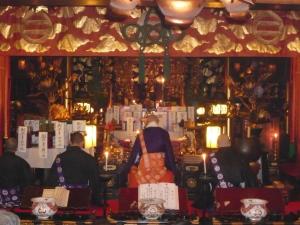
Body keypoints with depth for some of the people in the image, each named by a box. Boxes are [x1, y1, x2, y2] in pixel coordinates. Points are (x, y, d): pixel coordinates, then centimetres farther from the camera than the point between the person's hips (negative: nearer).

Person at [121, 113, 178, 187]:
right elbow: (169, 152, 3)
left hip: (144, 167, 0)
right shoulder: (164, 133, 3)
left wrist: (125, 170, 10)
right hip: (160, 166, 0)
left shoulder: (141, 134, 3)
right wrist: (173, 169, 9)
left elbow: (134, 154, 4)